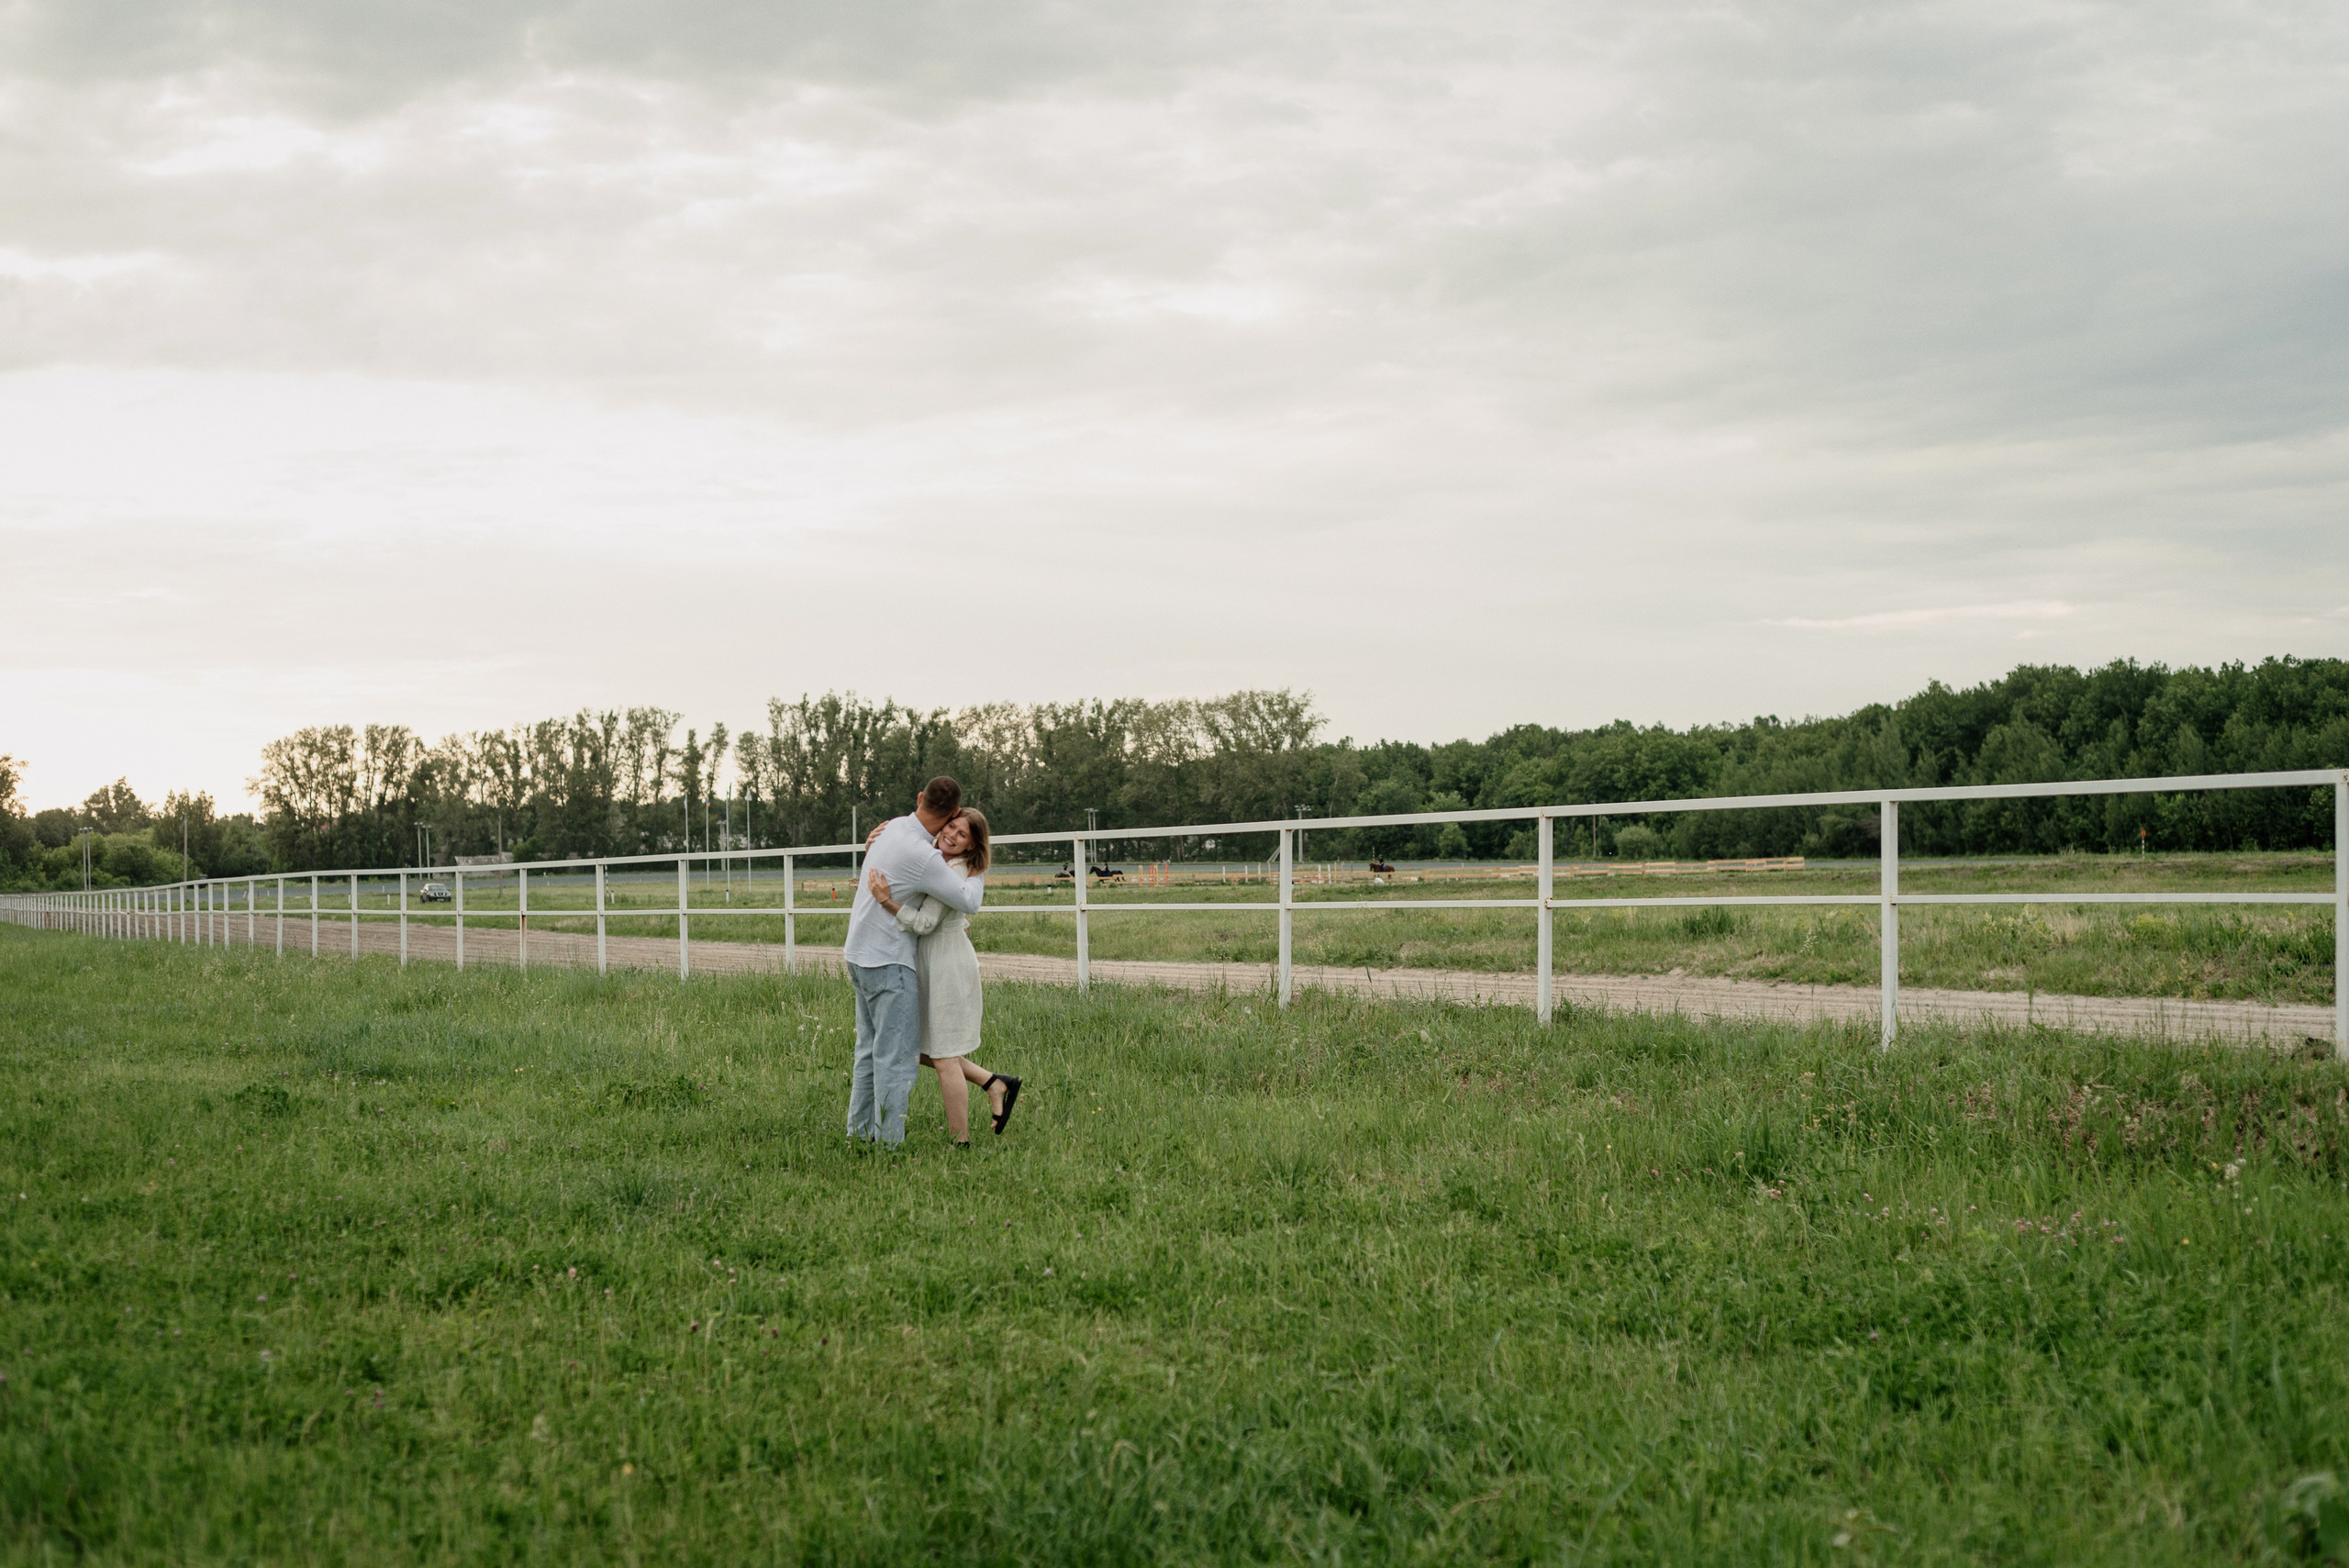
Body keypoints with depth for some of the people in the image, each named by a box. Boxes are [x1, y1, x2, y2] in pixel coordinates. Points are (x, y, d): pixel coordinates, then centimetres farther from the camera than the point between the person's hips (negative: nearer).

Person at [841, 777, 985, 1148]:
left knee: (871, 1049, 16)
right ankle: (890, 1144, -3)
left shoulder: (893, 827, 5)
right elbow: (969, 902, -18)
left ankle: (861, 1132, 20)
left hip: (862, 955, 9)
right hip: (888, 963, -9)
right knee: (898, 1055, -4)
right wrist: (978, 878, 4)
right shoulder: (922, 856, -23)